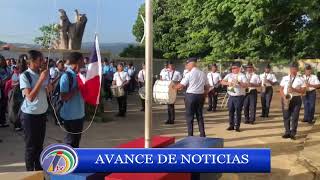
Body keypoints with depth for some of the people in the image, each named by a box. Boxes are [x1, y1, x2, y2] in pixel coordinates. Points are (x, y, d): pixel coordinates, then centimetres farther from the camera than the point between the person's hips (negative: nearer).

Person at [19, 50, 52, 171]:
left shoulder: (44, 73, 2)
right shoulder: (25, 76, -16)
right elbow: (30, 97, -24)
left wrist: (49, 88, -7)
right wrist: (41, 79, -25)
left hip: (42, 113, 6)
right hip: (30, 115, -6)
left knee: (40, 144, 17)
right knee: (31, 146, 7)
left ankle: (39, 169, 31)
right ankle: (30, 172, 23)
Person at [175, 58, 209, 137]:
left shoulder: (189, 74, -11)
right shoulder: (203, 74, 7)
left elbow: (181, 85, -12)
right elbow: (207, 87, 12)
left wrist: (174, 87, 7)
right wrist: (204, 96, 20)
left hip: (190, 95, -5)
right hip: (200, 96, 6)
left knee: (189, 116, 4)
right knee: (200, 115, 14)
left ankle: (190, 135, 6)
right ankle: (202, 135, 16)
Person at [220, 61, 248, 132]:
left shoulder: (242, 76, -3)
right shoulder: (229, 75, 9)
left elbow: (246, 85, -12)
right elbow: (222, 82, 5)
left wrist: (239, 82, -25)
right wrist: (228, 83, -13)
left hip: (239, 97, -4)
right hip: (231, 96, 4)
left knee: (238, 112, 1)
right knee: (231, 111, 7)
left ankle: (237, 126, 11)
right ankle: (231, 125, 18)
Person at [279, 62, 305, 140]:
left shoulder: (300, 79, 4)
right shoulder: (284, 78, 9)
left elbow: (303, 90, 0)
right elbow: (281, 89, 6)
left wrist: (295, 90, -17)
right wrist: (283, 97, -10)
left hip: (296, 99, -2)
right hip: (285, 99, 2)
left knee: (294, 117, -4)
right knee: (286, 116, 3)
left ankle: (293, 133, 0)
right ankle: (287, 132, 10)